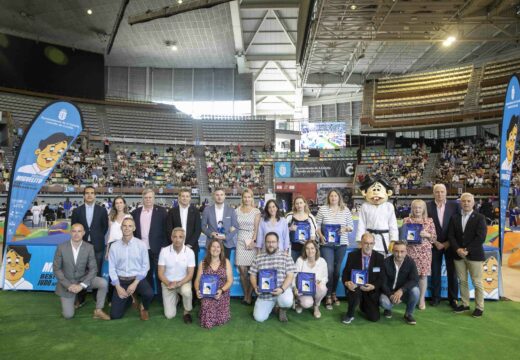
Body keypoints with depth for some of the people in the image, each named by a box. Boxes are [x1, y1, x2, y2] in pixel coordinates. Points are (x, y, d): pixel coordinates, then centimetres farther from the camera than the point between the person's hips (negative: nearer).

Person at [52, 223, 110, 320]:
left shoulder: (89, 248, -13)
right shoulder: (61, 247, -16)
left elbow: (93, 269, -11)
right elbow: (56, 269, -10)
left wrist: (82, 285, -22)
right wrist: (68, 285, -17)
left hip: (83, 279, 1)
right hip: (67, 283, -1)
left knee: (103, 283, -26)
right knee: (68, 315, -2)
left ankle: (98, 311, -7)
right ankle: (70, 300, 32)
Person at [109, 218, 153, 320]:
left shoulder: (141, 245, -7)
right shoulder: (114, 246, -3)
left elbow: (145, 266, -6)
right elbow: (111, 268, -1)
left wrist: (135, 283, -14)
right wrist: (118, 287, -9)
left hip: (137, 279, -1)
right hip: (121, 281, 2)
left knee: (149, 293, -32)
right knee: (115, 315, -4)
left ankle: (143, 308, 5)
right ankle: (129, 298, 29)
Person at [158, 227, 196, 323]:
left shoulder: (190, 252, -14)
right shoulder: (164, 251, -13)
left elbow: (190, 274, -13)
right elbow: (160, 273, -9)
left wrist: (178, 284, -27)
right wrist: (169, 284, -25)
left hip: (183, 281, -1)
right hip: (168, 283, 1)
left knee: (186, 291, -37)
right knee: (169, 315, -5)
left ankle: (187, 312, -6)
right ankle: (175, 297, 27)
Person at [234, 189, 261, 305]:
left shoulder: (256, 211, 1)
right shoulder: (237, 210, 8)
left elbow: (256, 228, -2)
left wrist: (253, 241, -10)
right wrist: (234, 237, -1)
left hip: (252, 240, -2)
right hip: (240, 240, 2)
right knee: (242, 269, 1)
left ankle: (249, 295, 10)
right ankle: (246, 294, 15)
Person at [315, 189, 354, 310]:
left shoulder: (345, 210, 2)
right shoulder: (322, 209, -1)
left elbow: (351, 226, 5)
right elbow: (317, 225, 1)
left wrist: (345, 229, -15)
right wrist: (321, 236, -14)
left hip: (341, 244, 2)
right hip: (326, 244, -2)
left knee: (337, 269, 10)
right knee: (329, 269, -5)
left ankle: (334, 293, 28)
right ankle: (328, 296, 8)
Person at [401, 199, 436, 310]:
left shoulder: (429, 221, 4)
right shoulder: (406, 220, 4)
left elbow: (434, 237, 5)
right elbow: (402, 235, 10)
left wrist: (427, 235, -13)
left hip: (424, 251, 0)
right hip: (410, 250, 0)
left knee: (423, 275, 3)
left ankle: (422, 299, 17)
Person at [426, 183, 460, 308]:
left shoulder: (454, 205, -2)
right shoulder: (428, 206, -3)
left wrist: (449, 242, -6)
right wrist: (435, 242, -8)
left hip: (450, 244, 0)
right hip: (435, 244, 0)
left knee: (452, 272, 7)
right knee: (435, 272, 7)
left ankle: (453, 298, 20)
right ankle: (435, 297, 20)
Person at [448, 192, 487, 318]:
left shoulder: (479, 218, -2)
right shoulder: (454, 218, 9)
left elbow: (481, 237, -12)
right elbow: (451, 235, 3)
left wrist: (467, 250, -16)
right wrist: (457, 249, -12)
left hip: (474, 255, -3)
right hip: (458, 255, 4)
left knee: (477, 282, 3)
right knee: (462, 281, 10)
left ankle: (479, 307, 15)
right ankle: (465, 304, 21)